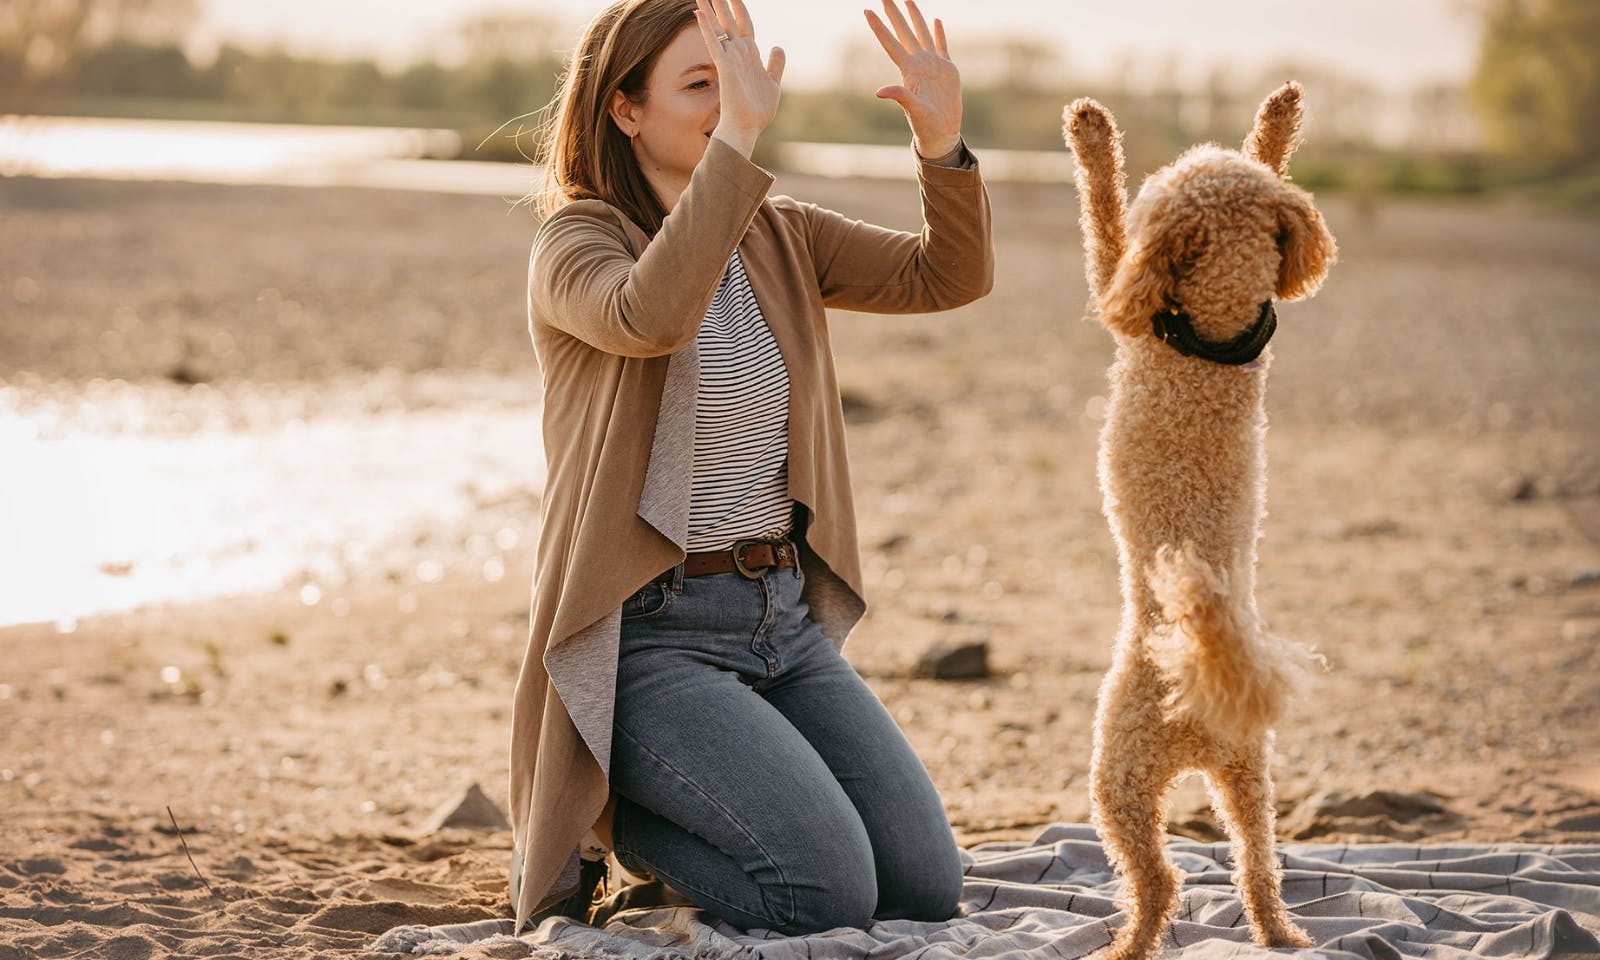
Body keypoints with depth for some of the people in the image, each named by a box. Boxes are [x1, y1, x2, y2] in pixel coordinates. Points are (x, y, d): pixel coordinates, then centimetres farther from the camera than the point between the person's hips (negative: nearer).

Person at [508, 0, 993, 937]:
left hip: (785, 619, 7)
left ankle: (692, 804, 21)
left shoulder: (780, 237, 8)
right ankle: (587, 820, 6)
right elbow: (652, 318, -34)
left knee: (927, 888, -1)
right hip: (652, 636, -7)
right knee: (832, 891, -19)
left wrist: (943, 141, -17)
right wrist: (739, 138, -36)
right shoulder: (576, 245, -10)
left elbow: (950, 277, 0)